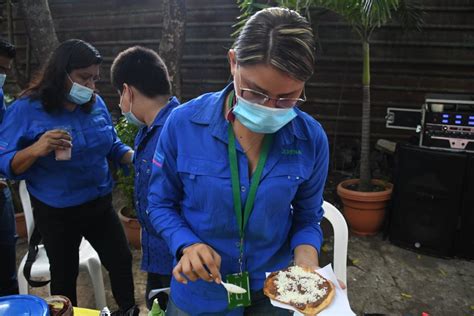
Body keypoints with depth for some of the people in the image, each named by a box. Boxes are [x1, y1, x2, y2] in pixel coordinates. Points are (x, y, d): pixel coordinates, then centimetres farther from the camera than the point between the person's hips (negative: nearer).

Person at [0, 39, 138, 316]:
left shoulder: (96, 104, -2)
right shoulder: (27, 109, -15)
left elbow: (112, 146, 8)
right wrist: (37, 149, -35)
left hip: (100, 204, 5)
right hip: (56, 212, -4)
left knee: (122, 261, 17)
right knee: (64, 274, 16)